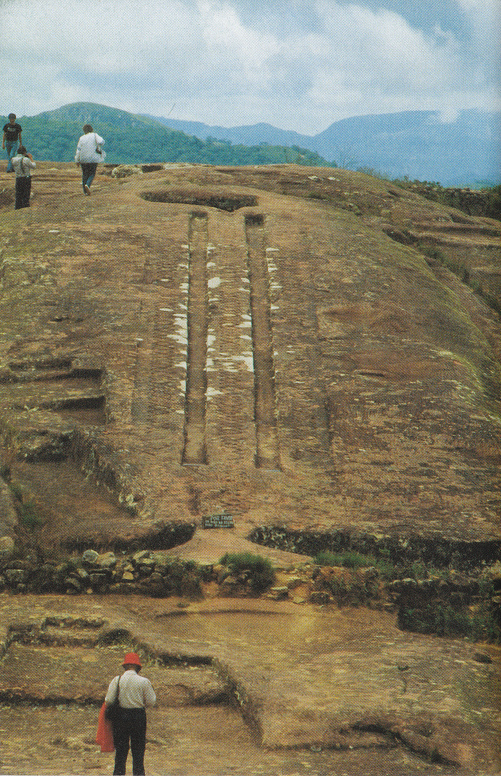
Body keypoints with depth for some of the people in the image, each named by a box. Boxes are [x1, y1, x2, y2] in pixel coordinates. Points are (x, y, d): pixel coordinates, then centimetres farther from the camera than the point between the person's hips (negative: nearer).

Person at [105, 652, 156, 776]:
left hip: (121, 715, 1)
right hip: (139, 716, -1)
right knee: (138, 751, 9)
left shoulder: (117, 680, -5)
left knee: (120, 750, 10)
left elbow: (109, 701, -7)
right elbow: (151, 701, -1)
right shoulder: (144, 681, -6)